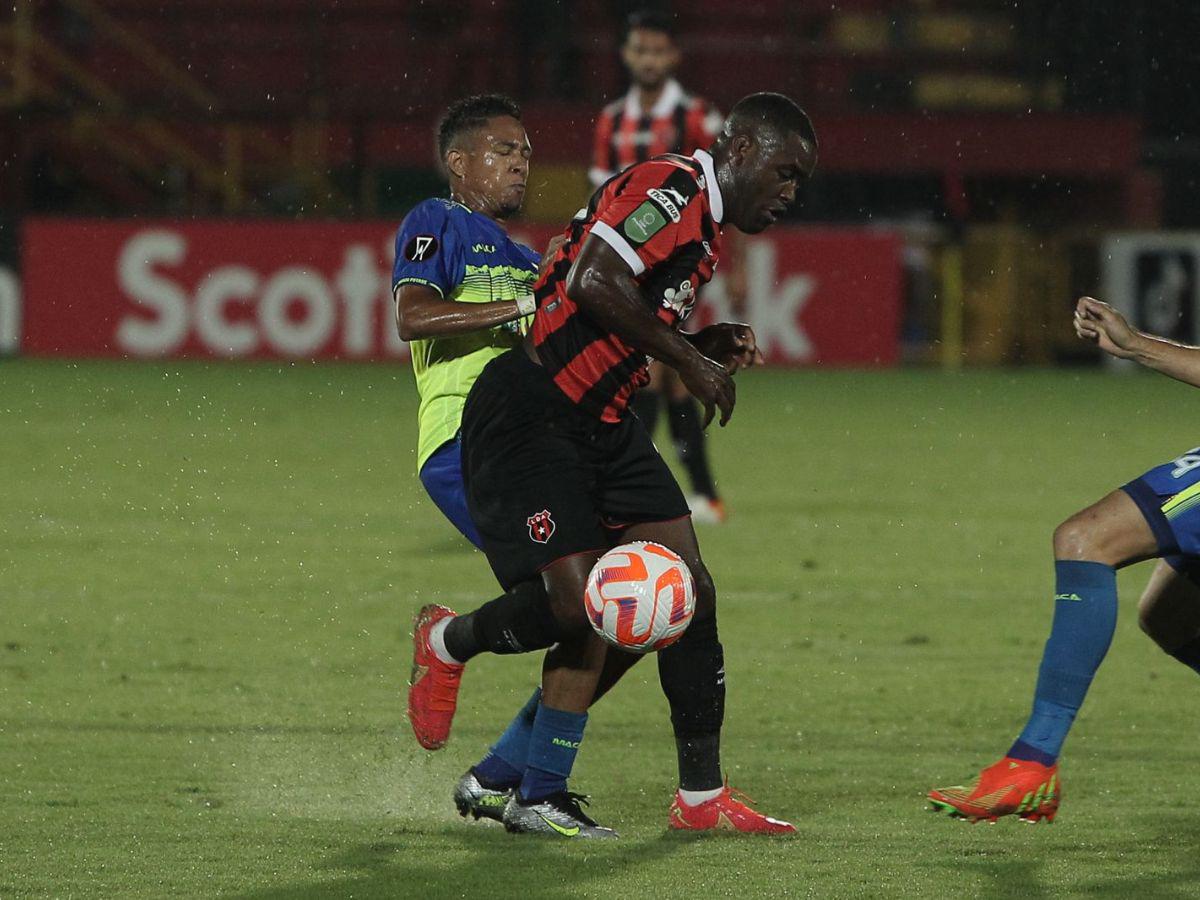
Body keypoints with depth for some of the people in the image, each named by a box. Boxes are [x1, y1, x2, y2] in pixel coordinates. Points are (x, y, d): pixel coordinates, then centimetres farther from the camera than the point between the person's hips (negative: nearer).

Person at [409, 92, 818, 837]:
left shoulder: (705, 229, 17)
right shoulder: (668, 190, -14)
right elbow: (594, 282, -28)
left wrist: (706, 347, 6)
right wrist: (689, 360, -20)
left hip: (602, 425, 10)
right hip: (529, 416, -10)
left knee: (686, 594, 0)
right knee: (577, 605, -16)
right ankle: (448, 643, 15)